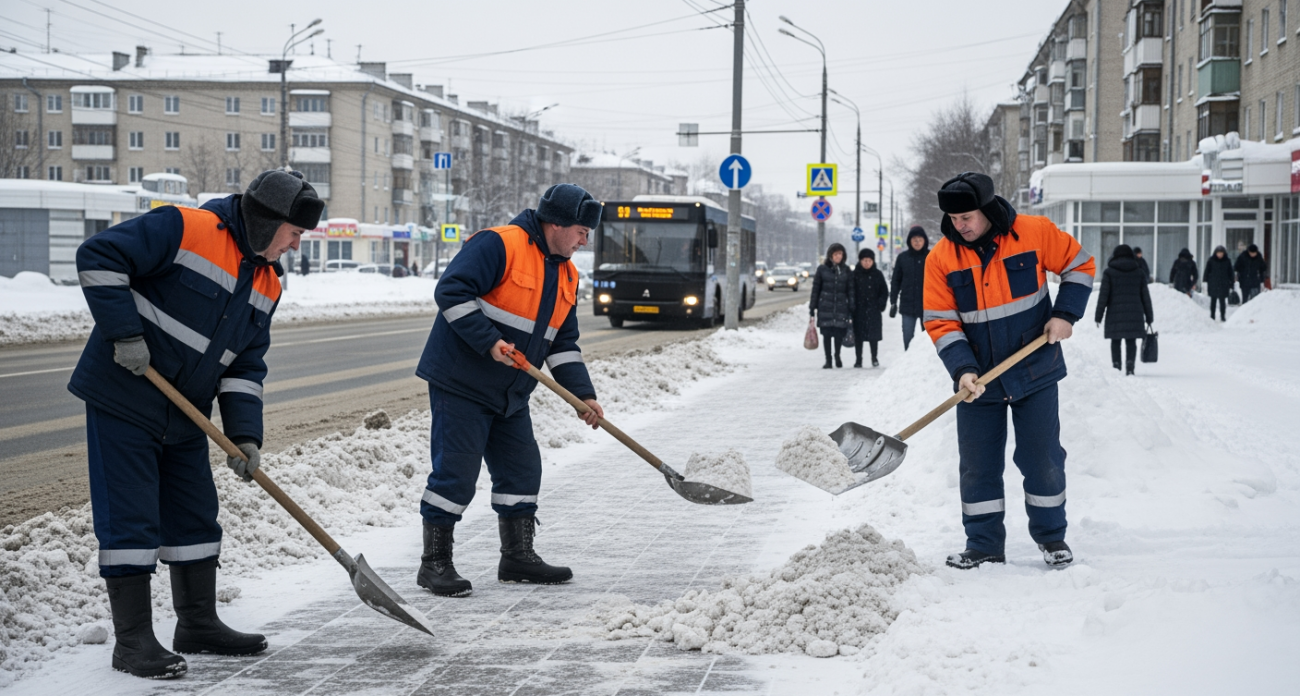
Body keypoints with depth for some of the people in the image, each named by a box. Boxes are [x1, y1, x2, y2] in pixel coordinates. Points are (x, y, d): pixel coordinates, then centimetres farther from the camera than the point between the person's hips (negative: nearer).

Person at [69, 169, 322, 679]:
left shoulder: (267, 283, 7)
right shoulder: (184, 229, -17)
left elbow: (245, 365, 8)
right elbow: (98, 257, -21)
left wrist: (245, 434, -3)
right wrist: (125, 333, -23)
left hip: (183, 417, 8)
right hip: (122, 400, -8)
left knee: (195, 517, 13)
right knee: (129, 517, -5)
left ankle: (198, 625, 26)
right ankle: (132, 640, 2)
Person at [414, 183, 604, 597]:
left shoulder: (566, 275, 12)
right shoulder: (499, 245, -16)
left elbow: (563, 344, 15)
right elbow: (451, 292, -24)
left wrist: (583, 394, 3)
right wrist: (490, 342, -28)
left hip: (509, 394, 9)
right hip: (460, 381, -9)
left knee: (522, 470, 11)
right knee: (455, 472, -7)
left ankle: (518, 557, 24)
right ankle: (434, 564, 3)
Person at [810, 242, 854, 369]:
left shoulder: (846, 270, 7)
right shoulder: (822, 269, 3)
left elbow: (851, 291, 7)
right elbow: (815, 289, 5)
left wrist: (852, 311, 1)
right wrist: (812, 309, 3)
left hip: (841, 307, 1)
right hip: (825, 307, -1)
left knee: (840, 333, -1)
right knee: (826, 334, -2)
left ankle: (837, 355, 25)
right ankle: (828, 360, 10)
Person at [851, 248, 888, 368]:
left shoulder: (877, 274, 5)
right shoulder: (854, 275, 2)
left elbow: (884, 291, 10)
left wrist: (881, 304, -2)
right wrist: (851, 306, -7)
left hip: (873, 310, 0)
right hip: (858, 310, 0)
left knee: (874, 335, 0)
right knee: (858, 335, 2)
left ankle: (874, 358, 14)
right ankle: (858, 360, 8)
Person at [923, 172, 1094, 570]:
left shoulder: (1034, 233, -10)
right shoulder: (941, 258, -7)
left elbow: (1079, 265, 5)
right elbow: (940, 323, -6)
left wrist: (1064, 314, -7)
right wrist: (963, 369, -18)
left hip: (1035, 372, -1)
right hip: (978, 380, 1)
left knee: (1042, 458, 4)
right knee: (977, 465, 4)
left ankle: (1051, 536, 22)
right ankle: (984, 546, 16)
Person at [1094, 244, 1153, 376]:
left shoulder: (1109, 272, 1)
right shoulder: (1139, 272, 8)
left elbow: (1103, 295, -4)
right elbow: (1145, 296, 9)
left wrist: (1099, 315, 0)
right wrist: (1149, 316, 14)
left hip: (1115, 313, -1)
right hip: (1134, 314, 1)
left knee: (1115, 341, 7)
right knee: (1131, 341, 3)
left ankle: (1116, 367, 4)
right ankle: (1130, 365, -13)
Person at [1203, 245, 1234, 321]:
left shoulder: (1227, 262, 3)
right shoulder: (1211, 261, 1)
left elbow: (1230, 274, 8)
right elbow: (1207, 271, 3)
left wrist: (1231, 286, 6)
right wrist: (1205, 282, -6)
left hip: (1223, 285, 0)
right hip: (1213, 285, 0)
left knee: (1222, 301, -5)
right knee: (1213, 300, 7)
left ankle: (1223, 317, 0)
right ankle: (1212, 316, 14)